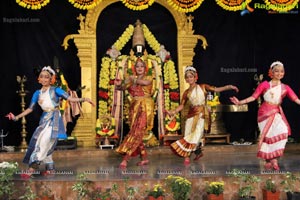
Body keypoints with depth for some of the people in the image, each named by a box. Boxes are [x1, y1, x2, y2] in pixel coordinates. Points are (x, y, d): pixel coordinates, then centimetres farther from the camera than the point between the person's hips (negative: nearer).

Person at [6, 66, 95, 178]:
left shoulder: (55, 90, -3)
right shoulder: (37, 93, 9)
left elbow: (70, 99, -10)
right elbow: (30, 108, 12)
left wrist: (83, 99, -25)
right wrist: (16, 117, 8)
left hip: (54, 119, -5)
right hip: (44, 119, 5)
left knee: (44, 142, -15)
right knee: (42, 143, 0)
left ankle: (32, 168, -16)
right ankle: (50, 168, 9)